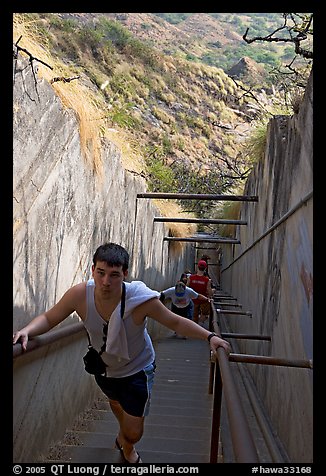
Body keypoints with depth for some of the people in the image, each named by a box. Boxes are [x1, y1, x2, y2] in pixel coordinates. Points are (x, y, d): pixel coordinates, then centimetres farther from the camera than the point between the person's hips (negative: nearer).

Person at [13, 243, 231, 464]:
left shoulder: (140, 298, -37)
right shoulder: (80, 294, -31)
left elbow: (176, 322, -23)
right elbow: (48, 318, -15)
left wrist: (209, 336, -30)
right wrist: (26, 331, -34)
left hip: (137, 369, -3)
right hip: (104, 366, 4)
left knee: (133, 433, 4)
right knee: (116, 403, 34)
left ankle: (127, 448, 46)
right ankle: (123, 433, 71)